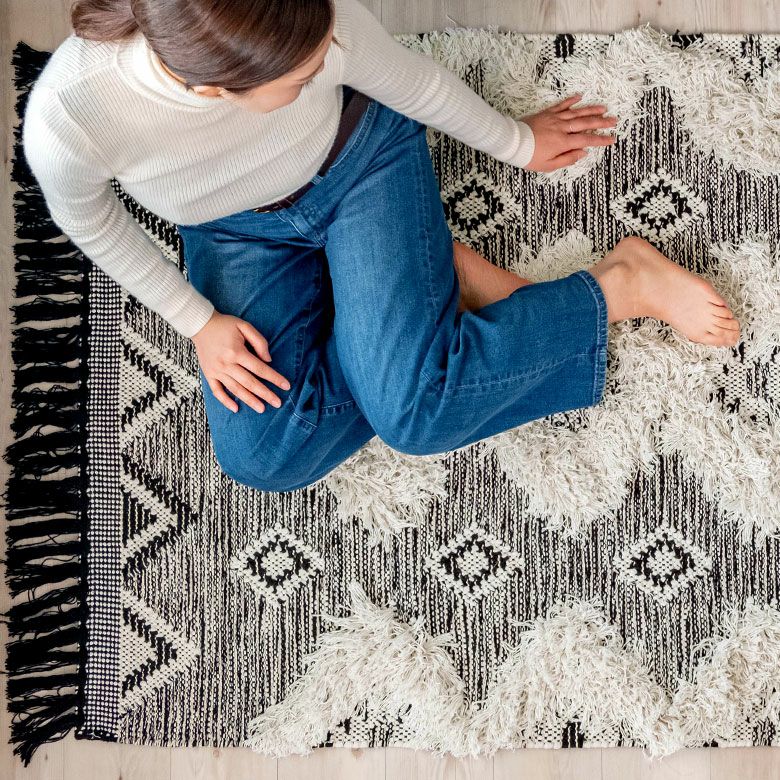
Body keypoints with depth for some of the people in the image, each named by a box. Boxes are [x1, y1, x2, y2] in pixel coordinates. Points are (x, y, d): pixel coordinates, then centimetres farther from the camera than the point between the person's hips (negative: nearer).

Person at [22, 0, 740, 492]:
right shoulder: (66, 115, -33)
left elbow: (416, 83, -11)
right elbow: (89, 218, -9)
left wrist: (516, 142, 7)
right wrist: (197, 322, -5)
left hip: (359, 159, -2)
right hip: (237, 230, 3)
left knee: (411, 410, -21)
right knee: (260, 454, -12)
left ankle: (622, 281, -4)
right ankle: (442, 271, -1)